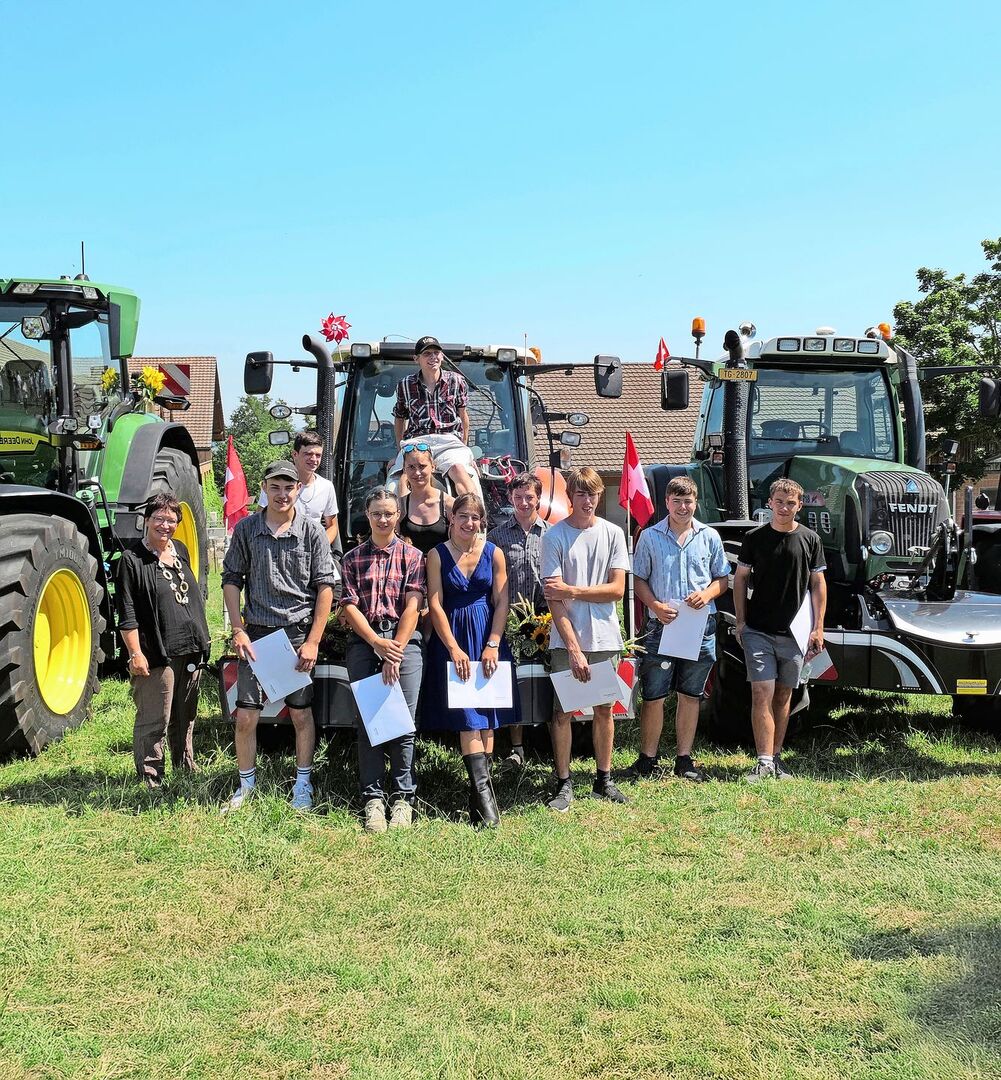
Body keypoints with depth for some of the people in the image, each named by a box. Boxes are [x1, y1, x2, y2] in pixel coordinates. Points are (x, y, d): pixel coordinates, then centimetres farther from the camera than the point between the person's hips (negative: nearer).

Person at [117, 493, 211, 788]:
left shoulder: (181, 550, 12)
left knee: (185, 717, 19)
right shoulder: (132, 559, -8)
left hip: (191, 650, 7)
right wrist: (135, 653, -16)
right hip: (156, 653, -7)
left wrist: (202, 639, 20)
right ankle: (150, 780, 9)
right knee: (153, 722, -2)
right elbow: (127, 614, -11)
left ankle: (186, 767, 34)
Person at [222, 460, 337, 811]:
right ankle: (246, 783, 21)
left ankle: (303, 784, 23)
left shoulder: (312, 531, -2)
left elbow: (325, 587, -2)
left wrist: (313, 641, -7)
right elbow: (231, 580, 7)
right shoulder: (246, 529, 2)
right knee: (245, 716, 2)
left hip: (298, 633, -1)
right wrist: (238, 630, -2)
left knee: (301, 713, 8)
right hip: (256, 633, 1)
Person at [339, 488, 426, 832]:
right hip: (364, 644, 2)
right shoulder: (353, 558, 13)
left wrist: (396, 650, -9)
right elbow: (349, 606, 4)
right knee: (367, 722, 0)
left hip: (404, 642, -1)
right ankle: (373, 798, 7)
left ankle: (403, 797, 6)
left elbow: (413, 606, -1)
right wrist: (378, 643, -9)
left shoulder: (412, 556, 8)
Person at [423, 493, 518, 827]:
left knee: (486, 715, 2)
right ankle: (484, 791, -14)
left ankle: (480, 790, 8)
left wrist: (492, 645, -9)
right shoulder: (438, 555, -1)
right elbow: (435, 604, -5)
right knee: (466, 716, -9)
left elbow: (501, 602, 1)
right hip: (452, 638, -2)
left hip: (487, 637, 2)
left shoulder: (494, 553, 3)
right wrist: (454, 649, -13)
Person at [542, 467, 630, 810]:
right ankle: (563, 784, 9)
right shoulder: (555, 537, -5)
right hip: (566, 640, -2)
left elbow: (617, 589, -2)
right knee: (563, 710, 1)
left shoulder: (613, 534, 3)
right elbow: (554, 600, -10)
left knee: (604, 708, 10)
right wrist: (573, 648, -16)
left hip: (605, 639, 3)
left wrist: (572, 591, -13)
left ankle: (604, 780, 22)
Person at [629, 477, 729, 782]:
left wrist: (707, 594, -9)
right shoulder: (650, 537, 4)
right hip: (661, 626, -2)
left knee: (690, 696, 9)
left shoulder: (710, 536, 9)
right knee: (653, 696, -1)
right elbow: (639, 580, 6)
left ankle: (684, 759, 18)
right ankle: (647, 757, 11)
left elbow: (722, 579, 13)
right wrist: (656, 606, -11)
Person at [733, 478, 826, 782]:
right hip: (758, 630, -1)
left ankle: (776, 757, 21)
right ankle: (765, 762, -7)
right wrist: (740, 621, 0)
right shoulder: (755, 538, 1)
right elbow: (740, 578, 7)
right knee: (762, 694, -8)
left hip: (794, 631, 2)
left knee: (784, 696, 10)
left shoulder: (810, 539, 4)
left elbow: (818, 584, 6)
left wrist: (818, 628, 0)